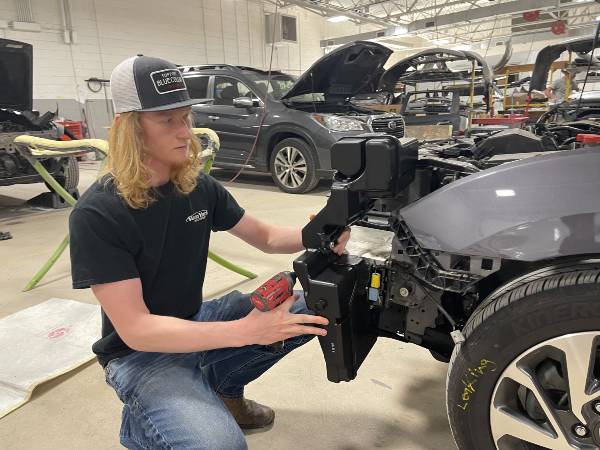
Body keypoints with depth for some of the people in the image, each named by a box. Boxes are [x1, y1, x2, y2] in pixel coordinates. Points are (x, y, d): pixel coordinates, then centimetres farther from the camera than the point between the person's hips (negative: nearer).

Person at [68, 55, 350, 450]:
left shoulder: (200, 187, -5)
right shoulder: (98, 213, -24)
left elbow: (266, 236, 1)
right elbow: (135, 328, -27)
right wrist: (244, 331, -35)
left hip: (195, 322, 6)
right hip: (142, 354, -6)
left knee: (311, 306, -3)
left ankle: (222, 388, 13)